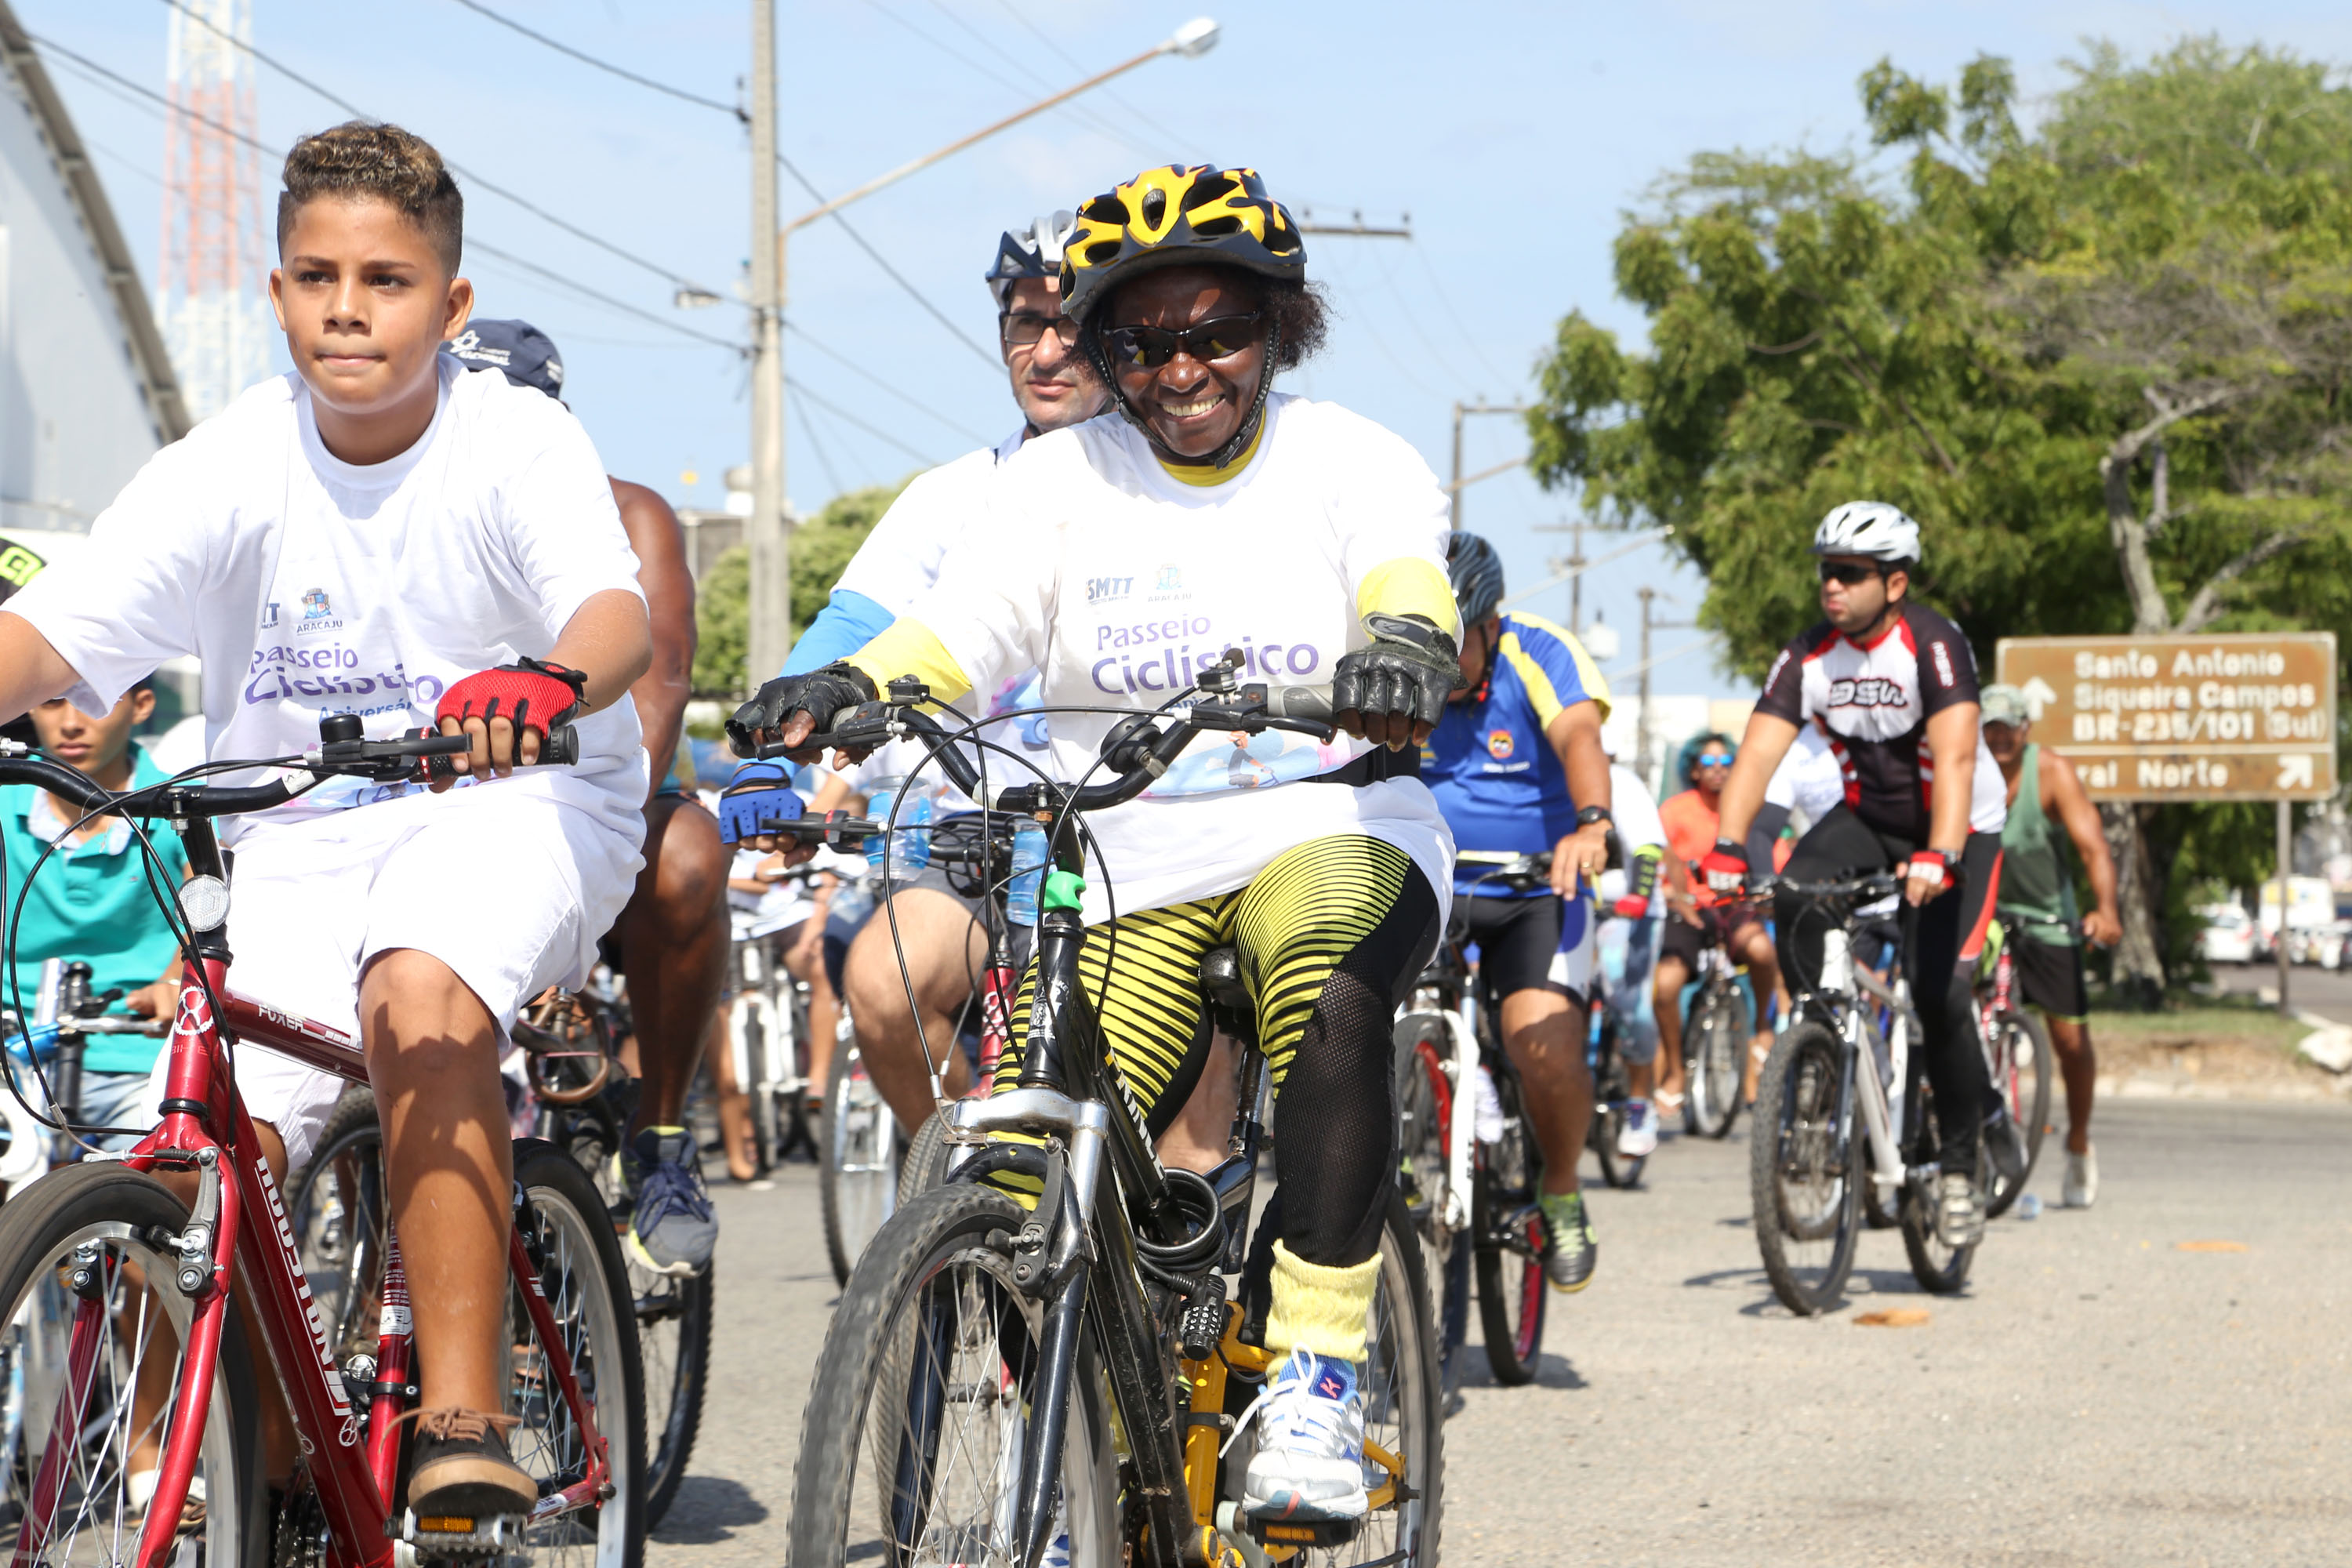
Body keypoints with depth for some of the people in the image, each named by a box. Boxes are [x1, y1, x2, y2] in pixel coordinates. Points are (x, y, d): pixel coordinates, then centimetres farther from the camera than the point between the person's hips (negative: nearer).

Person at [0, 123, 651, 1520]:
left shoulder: (521, 445, -13)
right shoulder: (228, 468, -9)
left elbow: (618, 613, -31)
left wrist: (549, 684, -55)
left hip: (515, 798, -3)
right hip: (306, 832, 3)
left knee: (420, 987, -36)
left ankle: (463, 1424, -33)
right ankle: (265, 1477, 9)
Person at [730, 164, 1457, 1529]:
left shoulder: (1350, 462, 0)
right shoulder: (1063, 482, 5)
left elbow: (1406, 564, -21)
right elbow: (967, 622, -8)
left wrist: (1404, 645, -46)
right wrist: (847, 687, -31)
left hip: (1331, 819, -3)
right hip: (1134, 863, 3)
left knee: (1329, 997, -39)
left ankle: (1319, 1381, -31)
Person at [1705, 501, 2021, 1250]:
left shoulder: (1933, 645, -24)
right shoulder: (1808, 656, -11)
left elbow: (1954, 758, -35)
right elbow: (1758, 753, -18)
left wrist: (1937, 859, -49)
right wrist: (1726, 848, -34)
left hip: (1962, 826, -4)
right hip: (1867, 817, 4)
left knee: (1937, 988, -18)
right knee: (1793, 898, -27)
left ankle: (1960, 1167, -1)